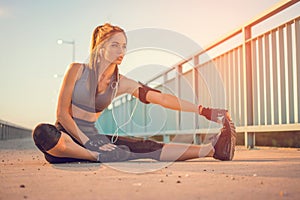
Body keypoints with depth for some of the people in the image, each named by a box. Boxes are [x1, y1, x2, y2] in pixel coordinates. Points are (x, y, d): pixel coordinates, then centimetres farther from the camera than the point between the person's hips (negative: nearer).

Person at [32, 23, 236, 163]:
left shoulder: (121, 83, 2)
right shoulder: (78, 70, -9)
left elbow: (162, 98, -3)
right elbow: (62, 113, -11)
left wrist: (205, 111, -9)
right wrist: (87, 142, -22)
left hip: (92, 136, 3)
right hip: (66, 133, -3)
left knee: (148, 147, -17)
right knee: (43, 132, -40)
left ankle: (210, 149, -26)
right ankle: (101, 156, -36)